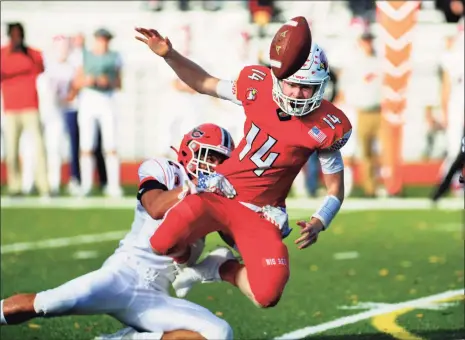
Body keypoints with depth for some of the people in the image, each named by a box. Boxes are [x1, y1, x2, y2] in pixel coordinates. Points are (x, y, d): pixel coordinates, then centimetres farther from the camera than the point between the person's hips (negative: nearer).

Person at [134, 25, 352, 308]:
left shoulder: (326, 127, -12)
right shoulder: (257, 87, -6)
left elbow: (336, 189, -1)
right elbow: (204, 84, 13)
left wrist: (319, 223, -20)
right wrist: (169, 55, -1)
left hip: (260, 214, -1)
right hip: (219, 192, 1)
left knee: (267, 296, -21)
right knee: (165, 243, -26)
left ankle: (222, 268, 13)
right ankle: (188, 261, 13)